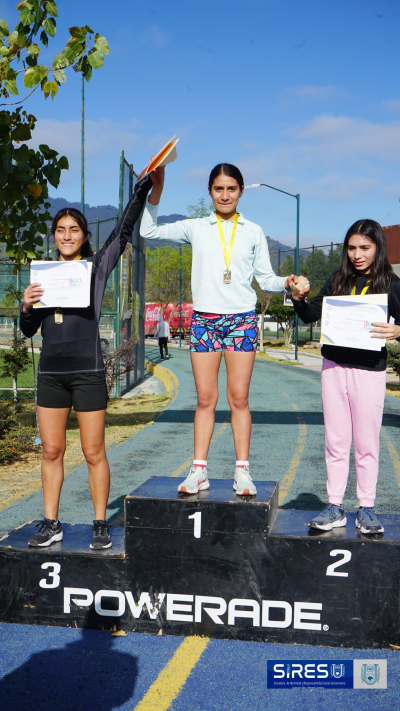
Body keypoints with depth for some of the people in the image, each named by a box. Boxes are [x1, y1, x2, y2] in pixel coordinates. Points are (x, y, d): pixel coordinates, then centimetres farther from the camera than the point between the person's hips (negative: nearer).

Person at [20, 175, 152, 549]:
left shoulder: (96, 267, 4)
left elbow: (123, 232, -4)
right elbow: (28, 330, 13)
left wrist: (141, 191, -6)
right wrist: (26, 306, -7)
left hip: (87, 372, -3)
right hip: (50, 374, 3)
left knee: (93, 452, 1)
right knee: (52, 451, 8)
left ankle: (100, 525, 12)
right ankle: (51, 524, 18)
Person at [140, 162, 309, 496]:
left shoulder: (253, 232, 11)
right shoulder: (196, 228, 10)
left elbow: (266, 278, 11)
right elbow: (148, 231, 9)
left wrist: (289, 283, -9)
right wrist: (156, 189, 1)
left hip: (242, 320, 0)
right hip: (204, 319, 0)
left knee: (239, 398, 0)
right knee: (205, 398, 1)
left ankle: (242, 471, 6)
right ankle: (199, 471, 7)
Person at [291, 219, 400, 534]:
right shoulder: (338, 281, 8)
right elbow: (311, 316, 9)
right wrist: (298, 298, -9)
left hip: (370, 370, -3)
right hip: (334, 366, 3)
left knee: (367, 443, 4)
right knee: (335, 441, 7)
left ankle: (367, 509, 16)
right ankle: (335, 507, 16)